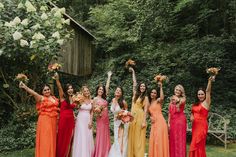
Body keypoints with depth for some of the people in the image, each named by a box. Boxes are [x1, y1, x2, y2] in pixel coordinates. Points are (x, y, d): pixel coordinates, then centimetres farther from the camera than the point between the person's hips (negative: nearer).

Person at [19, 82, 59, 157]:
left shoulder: (54, 98, 11)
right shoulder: (41, 98, -8)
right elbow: (33, 93, -28)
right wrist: (25, 87, -46)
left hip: (53, 121, 6)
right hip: (44, 121, -6)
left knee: (52, 140, 11)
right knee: (45, 140, -3)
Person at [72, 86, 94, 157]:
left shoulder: (91, 101, 7)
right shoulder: (80, 100, -5)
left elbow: (91, 112, 11)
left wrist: (91, 121, 2)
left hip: (88, 120, 4)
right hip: (81, 120, -4)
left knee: (88, 138, 8)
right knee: (81, 137, -1)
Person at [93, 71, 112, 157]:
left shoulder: (104, 98, 10)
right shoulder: (95, 99, -3)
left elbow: (107, 87, 13)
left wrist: (109, 76, 15)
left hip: (106, 118, 6)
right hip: (100, 118, -6)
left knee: (106, 135, 9)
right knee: (100, 135, -2)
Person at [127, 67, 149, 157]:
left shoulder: (145, 98, 1)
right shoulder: (135, 94, 12)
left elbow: (145, 110, -6)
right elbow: (134, 83, 16)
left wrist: (144, 121, -14)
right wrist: (133, 72, 23)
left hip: (140, 117, -5)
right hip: (132, 116, 5)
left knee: (139, 137, -3)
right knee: (132, 136, 6)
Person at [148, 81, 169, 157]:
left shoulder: (158, 101, -1)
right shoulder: (149, 103, 18)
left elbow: (162, 98, -25)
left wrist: (160, 87, -21)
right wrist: (150, 117, 3)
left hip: (160, 122, -7)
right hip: (154, 123, 7)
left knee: (160, 140, -6)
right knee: (153, 140, 6)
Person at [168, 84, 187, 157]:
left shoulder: (183, 99, 2)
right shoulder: (172, 99, 14)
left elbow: (181, 102, -23)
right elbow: (170, 112, 13)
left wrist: (177, 100, -37)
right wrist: (168, 122, 9)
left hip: (180, 120, -5)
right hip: (172, 121, 5)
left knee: (180, 139, -3)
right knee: (173, 140, 7)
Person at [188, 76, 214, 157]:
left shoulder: (206, 102, -5)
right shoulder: (195, 104, 12)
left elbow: (208, 91, -17)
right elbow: (192, 113, 22)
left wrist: (210, 81, -29)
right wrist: (191, 117, -2)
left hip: (202, 126, -6)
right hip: (195, 126, 6)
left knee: (197, 144, -4)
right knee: (196, 144, 12)